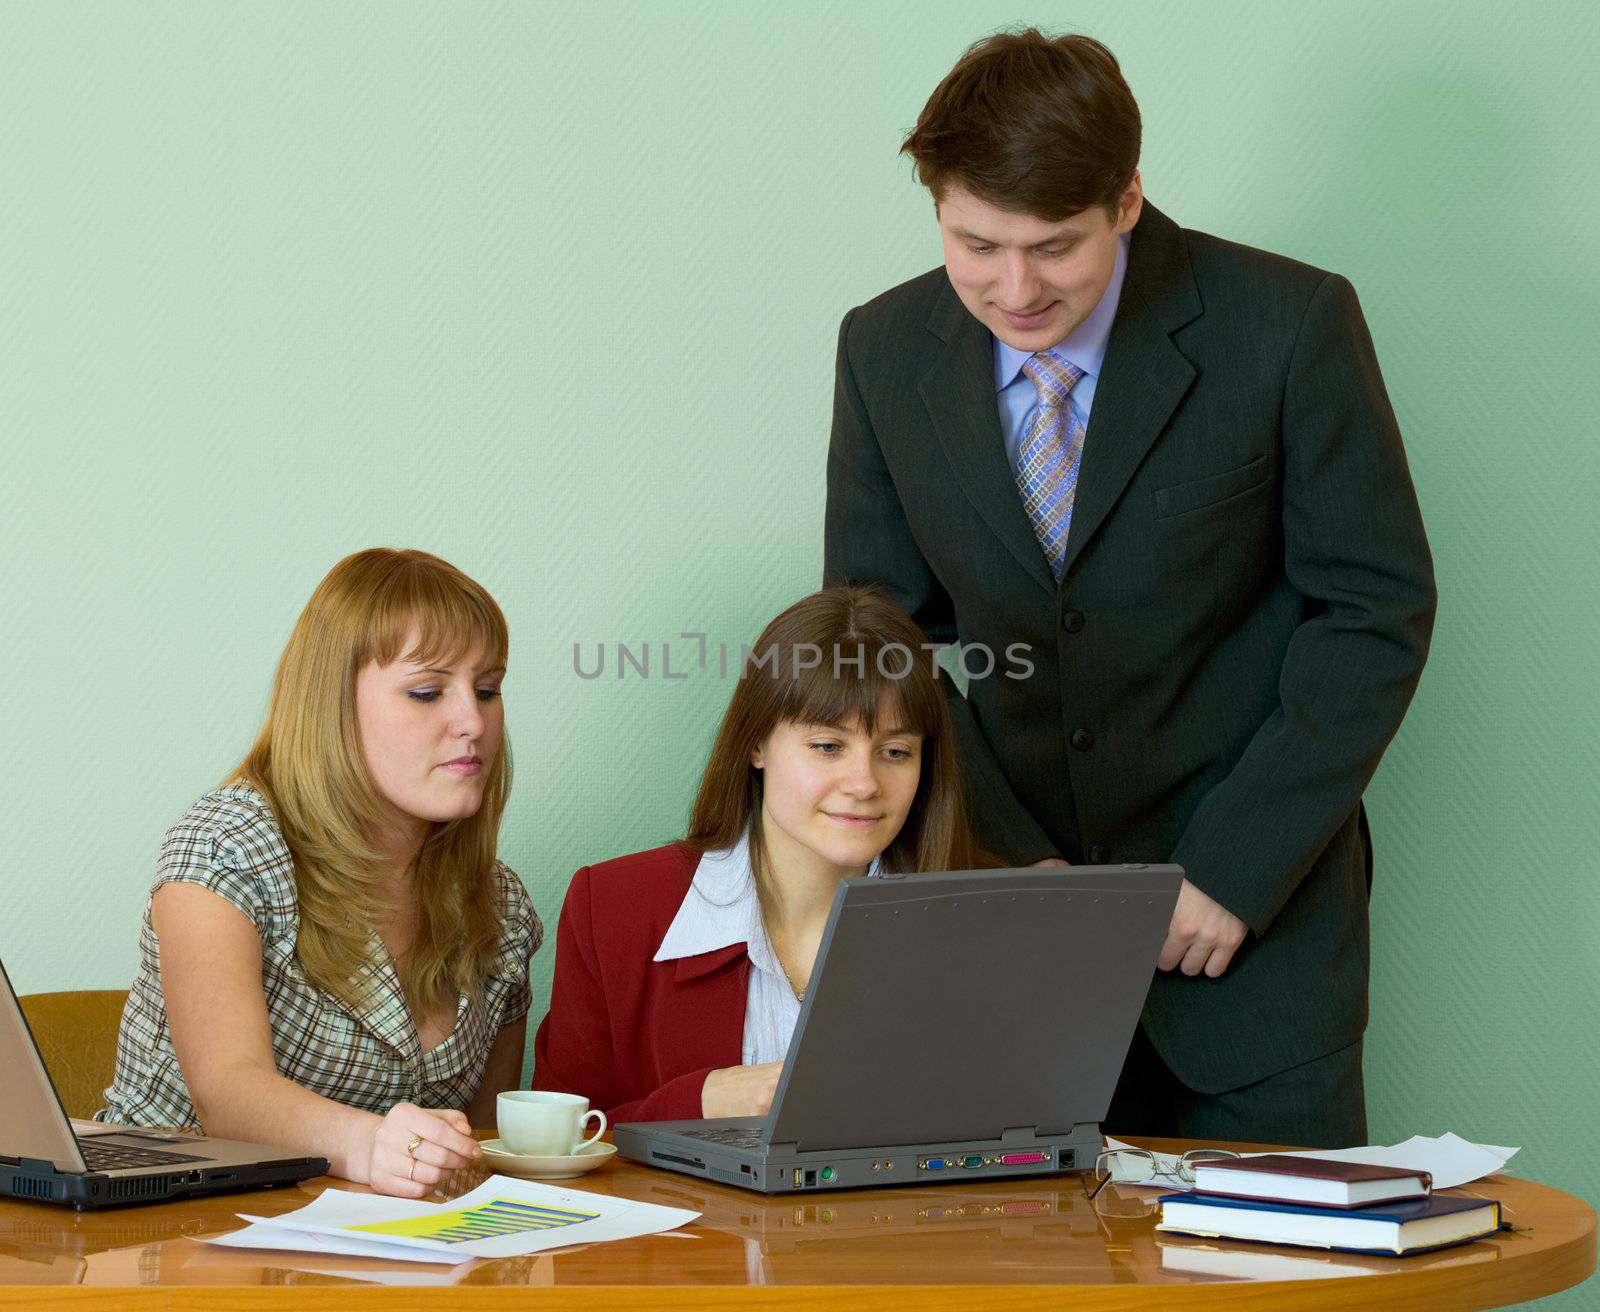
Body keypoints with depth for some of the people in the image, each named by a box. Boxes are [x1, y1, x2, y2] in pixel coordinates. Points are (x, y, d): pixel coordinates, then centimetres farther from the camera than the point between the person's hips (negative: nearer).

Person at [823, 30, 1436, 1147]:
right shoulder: (885, 352, -1)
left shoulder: (1289, 325, -12)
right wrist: (1008, 862, -8)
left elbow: (1377, 609, -8)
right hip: (1008, 898, 2)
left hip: (1251, 901, -2)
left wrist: (1235, 869, -14)